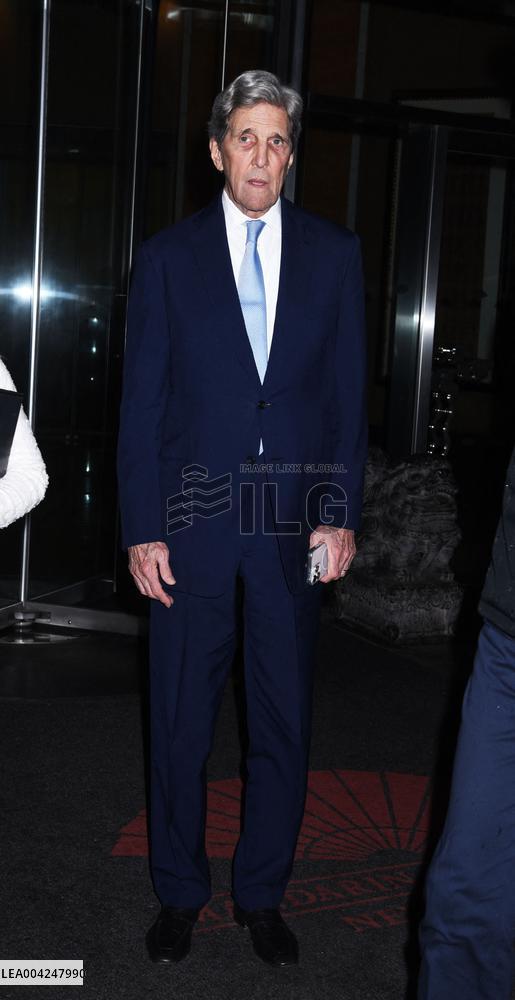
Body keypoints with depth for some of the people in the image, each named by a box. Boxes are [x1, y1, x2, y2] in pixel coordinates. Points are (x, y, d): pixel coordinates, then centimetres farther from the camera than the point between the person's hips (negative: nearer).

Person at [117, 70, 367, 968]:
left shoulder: (333, 253, 7)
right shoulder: (168, 257, 4)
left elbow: (348, 391, 6)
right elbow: (142, 401, 2)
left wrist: (341, 512, -2)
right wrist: (141, 528, -5)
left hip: (294, 522, 1)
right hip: (193, 519, -1)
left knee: (283, 720, 9)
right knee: (179, 722, 8)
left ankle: (261, 895, 27)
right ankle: (179, 895, 26)